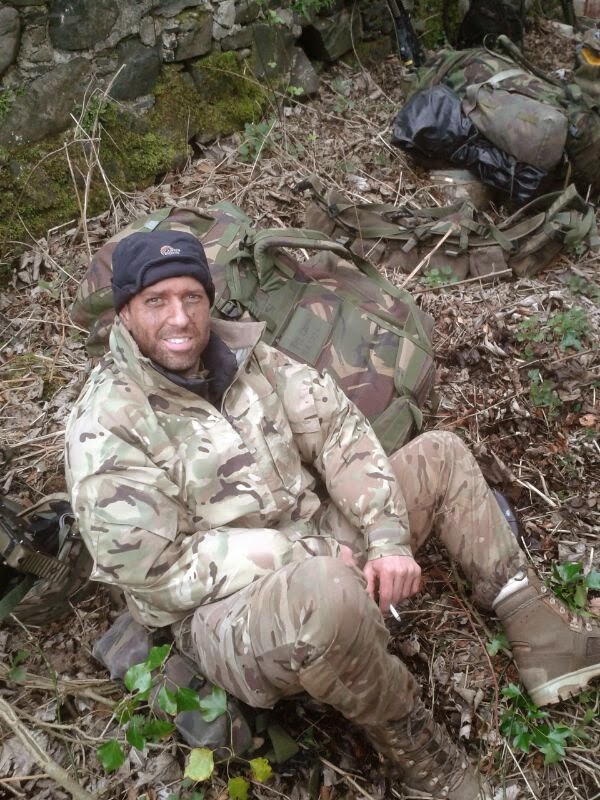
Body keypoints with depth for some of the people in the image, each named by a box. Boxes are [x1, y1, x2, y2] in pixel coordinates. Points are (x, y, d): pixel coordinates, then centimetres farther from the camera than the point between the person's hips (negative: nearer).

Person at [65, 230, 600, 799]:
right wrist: (305, 556, -19)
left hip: (315, 547, 8)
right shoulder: (106, 430, -17)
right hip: (224, 606, -7)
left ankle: (542, 640, 7)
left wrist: (388, 537, -14)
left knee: (440, 455, 7)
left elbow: (333, 428, -1)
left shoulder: (239, 351, 2)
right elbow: (158, 572, -20)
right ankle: (412, 746, -9)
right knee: (328, 591, -41)